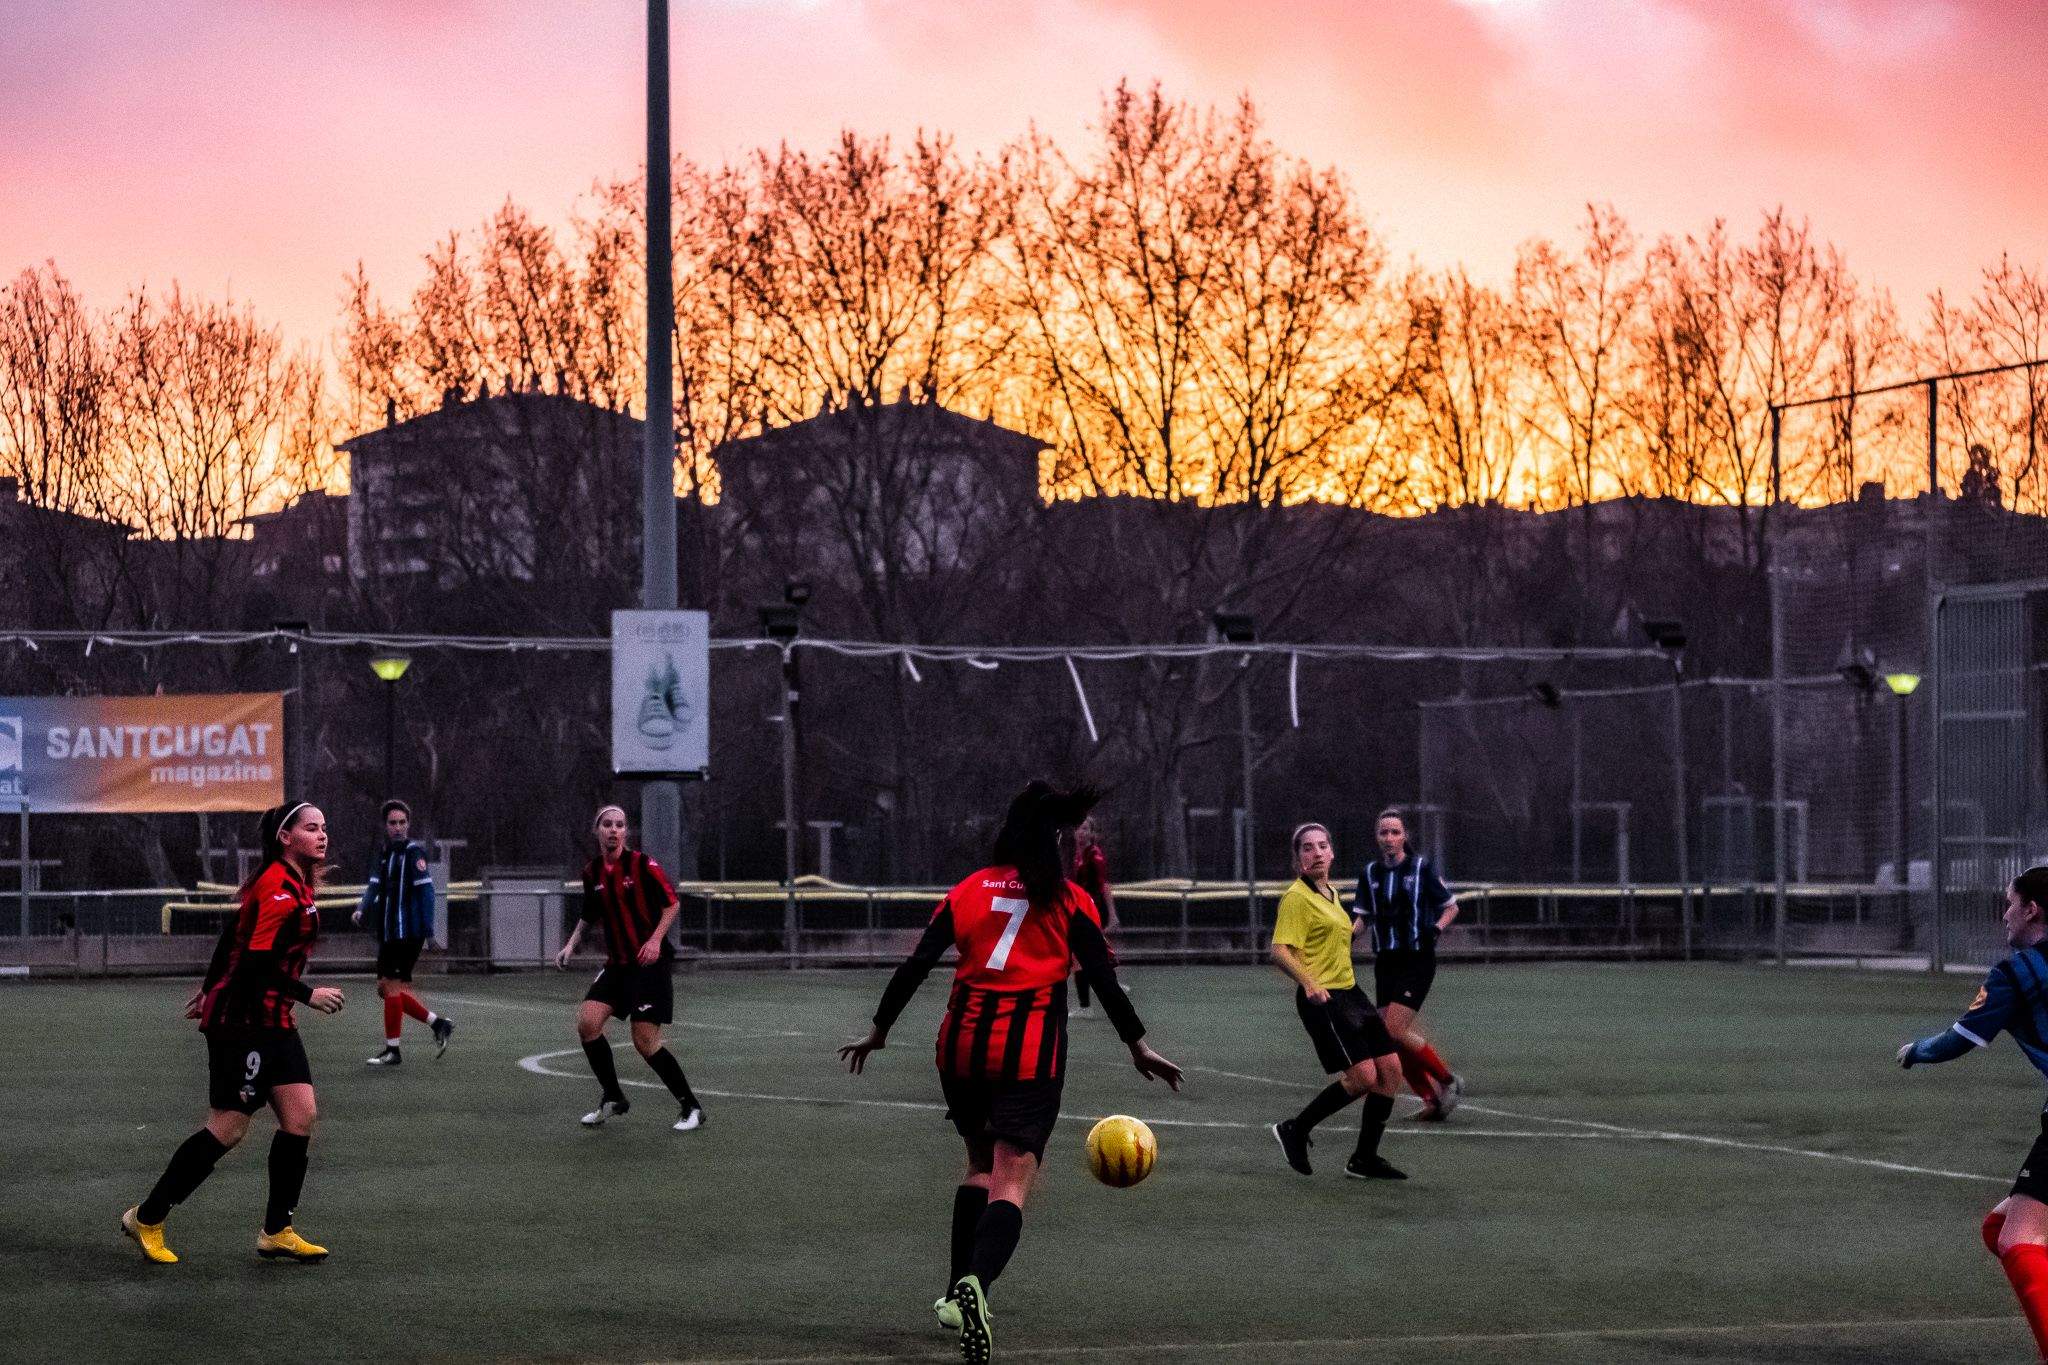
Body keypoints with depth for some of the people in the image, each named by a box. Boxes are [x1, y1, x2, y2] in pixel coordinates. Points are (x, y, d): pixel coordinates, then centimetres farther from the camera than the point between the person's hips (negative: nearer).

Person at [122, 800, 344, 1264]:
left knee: (301, 1117, 2)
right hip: (242, 1020, -10)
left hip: (273, 1021, 10)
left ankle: (277, 1233, 9)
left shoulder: (293, 883, 11)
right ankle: (146, 1219, 8)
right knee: (228, 1129, -4)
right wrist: (309, 995, -17)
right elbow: (257, 964, -24)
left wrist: (210, 988, 25)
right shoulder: (279, 889, -19)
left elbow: (232, 931, 19)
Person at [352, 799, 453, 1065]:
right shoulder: (384, 852, 15)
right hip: (388, 932, 9)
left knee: (391, 986, -8)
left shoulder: (413, 851, -10)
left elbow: (426, 890, -14)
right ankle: (437, 1023, 17)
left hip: (407, 931, -9)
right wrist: (362, 909, -6)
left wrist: (428, 930, -17)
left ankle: (392, 1050, -2)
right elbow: (374, 885, 13)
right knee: (386, 988, 10)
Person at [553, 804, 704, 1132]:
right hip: (617, 963, 6)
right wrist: (571, 945, 9)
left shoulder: (642, 864, -10)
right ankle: (612, 1098, 8)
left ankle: (691, 1107, 3)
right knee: (588, 1021, -10)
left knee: (645, 1041, -10)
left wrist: (655, 939, -18)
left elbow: (672, 903, -6)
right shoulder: (592, 872, 7)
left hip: (651, 961, -6)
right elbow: (589, 915, 22)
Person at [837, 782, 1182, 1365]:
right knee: (1011, 1184, -8)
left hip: (963, 1046, 3)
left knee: (980, 1164, 25)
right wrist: (1138, 1046, 10)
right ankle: (976, 1283, -35)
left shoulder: (967, 892, 8)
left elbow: (915, 966, 4)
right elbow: (1104, 979, 0)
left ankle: (957, 1293, 21)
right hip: (1031, 1054, -3)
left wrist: (878, 1030, 13)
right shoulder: (1069, 901, 3)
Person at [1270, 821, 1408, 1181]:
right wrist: (1308, 983, -34)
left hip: (1349, 992, 9)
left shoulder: (1330, 894, 16)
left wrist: (1355, 929, 21)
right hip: (1323, 998, -9)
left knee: (1391, 1069, 2)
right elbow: (1280, 951, -22)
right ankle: (1294, 1130, 1)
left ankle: (1364, 1158, 11)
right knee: (1363, 1076, -16)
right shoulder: (1297, 897, -11)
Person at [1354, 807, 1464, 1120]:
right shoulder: (1370, 874, 9)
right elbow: (1362, 918, 13)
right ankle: (1432, 1098, 9)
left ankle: (1449, 1081, 0)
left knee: (1395, 1029, -17)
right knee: (1391, 1037, -1)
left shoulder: (1422, 867, -4)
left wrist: (1435, 930, -13)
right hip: (1385, 962, 6)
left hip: (1417, 960, -6)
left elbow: (1451, 907, 4)